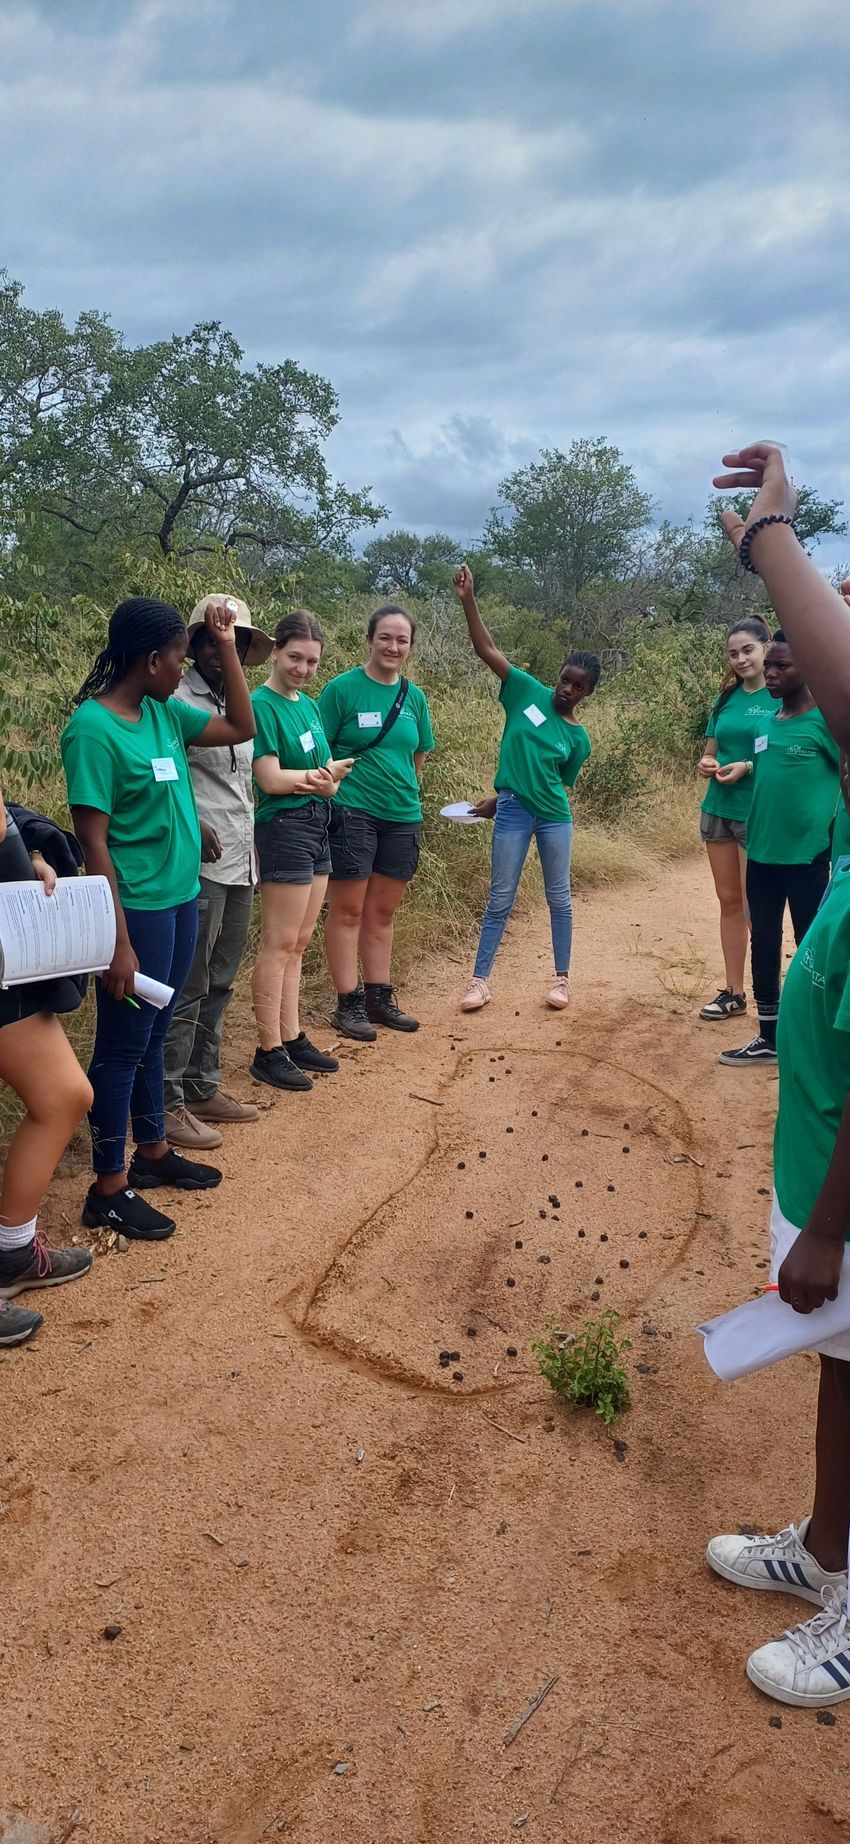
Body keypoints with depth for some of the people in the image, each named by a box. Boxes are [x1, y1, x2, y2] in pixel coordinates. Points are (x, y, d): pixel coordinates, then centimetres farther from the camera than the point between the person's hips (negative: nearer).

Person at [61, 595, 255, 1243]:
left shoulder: (164, 711, 6)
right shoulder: (94, 729, -18)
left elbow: (242, 728, 17)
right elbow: (94, 841, -19)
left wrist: (227, 646, 8)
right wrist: (119, 943, -20)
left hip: (181, 898, 8)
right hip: (139, 909, -8)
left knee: (153, 1036, 20)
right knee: (123, 1047, 3)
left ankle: (152, 1151, 36)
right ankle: (110, 1189, 16)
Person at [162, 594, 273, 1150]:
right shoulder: (178, 700, -10)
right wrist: (192, 823, -24)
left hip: (241, 865, 8)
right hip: (202, 864, -8)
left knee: (219, 985, 15)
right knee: (188, 989, -3)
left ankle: (202, 1088, 27)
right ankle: (167, 1103, 8)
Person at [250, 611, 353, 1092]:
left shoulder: (311, 705, 13)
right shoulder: (263, 705, -10)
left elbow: (330, 778, 8)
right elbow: (271, 779, -16)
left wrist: (316, 780, -14)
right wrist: (324, 775, -10)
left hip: (317, 827, 8)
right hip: (284, 827, -8)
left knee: (298, 943, 12)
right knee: (279, 944, -4)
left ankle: (293, 1039, 20)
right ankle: (269, 1052, 3)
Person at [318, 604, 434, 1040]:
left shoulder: (414, 697, 9)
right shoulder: (342, 688, -6)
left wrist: (402, 791, 11)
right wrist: (332, 793, -11)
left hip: (402, 816, 5)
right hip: (352, 813, -5)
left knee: (382, 912, 12)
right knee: (347, 910, 1)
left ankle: (380, 998, 21)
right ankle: (348, 1003, 8)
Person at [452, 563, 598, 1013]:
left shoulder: (578, 738, 1)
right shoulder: (530, 692, 0)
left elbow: (559, 784, 7)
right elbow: (487, 649, -6)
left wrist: (497, 801, 4)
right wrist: (468, 600, -16)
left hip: (554, 816, 1)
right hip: (513, 812, -1)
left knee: (559, 898, 9)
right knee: (500, 898, 3)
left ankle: (561, 978, 23)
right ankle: (480, 980, 11)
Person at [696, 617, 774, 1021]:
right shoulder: (727, 698, 10)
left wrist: (748, 768, -20)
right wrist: (706, 765, -6)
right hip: (718, 809, 6)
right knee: (728, 901, 10)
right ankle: (733, 993, 19)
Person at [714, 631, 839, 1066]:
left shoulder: (827, 720, -11)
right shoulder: (766, 723, 9)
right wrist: (747, 768, 7)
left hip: (806, 857, -7)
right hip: (760, 854, 7)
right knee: (764, 944, 13)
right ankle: (768, 1038, 26)